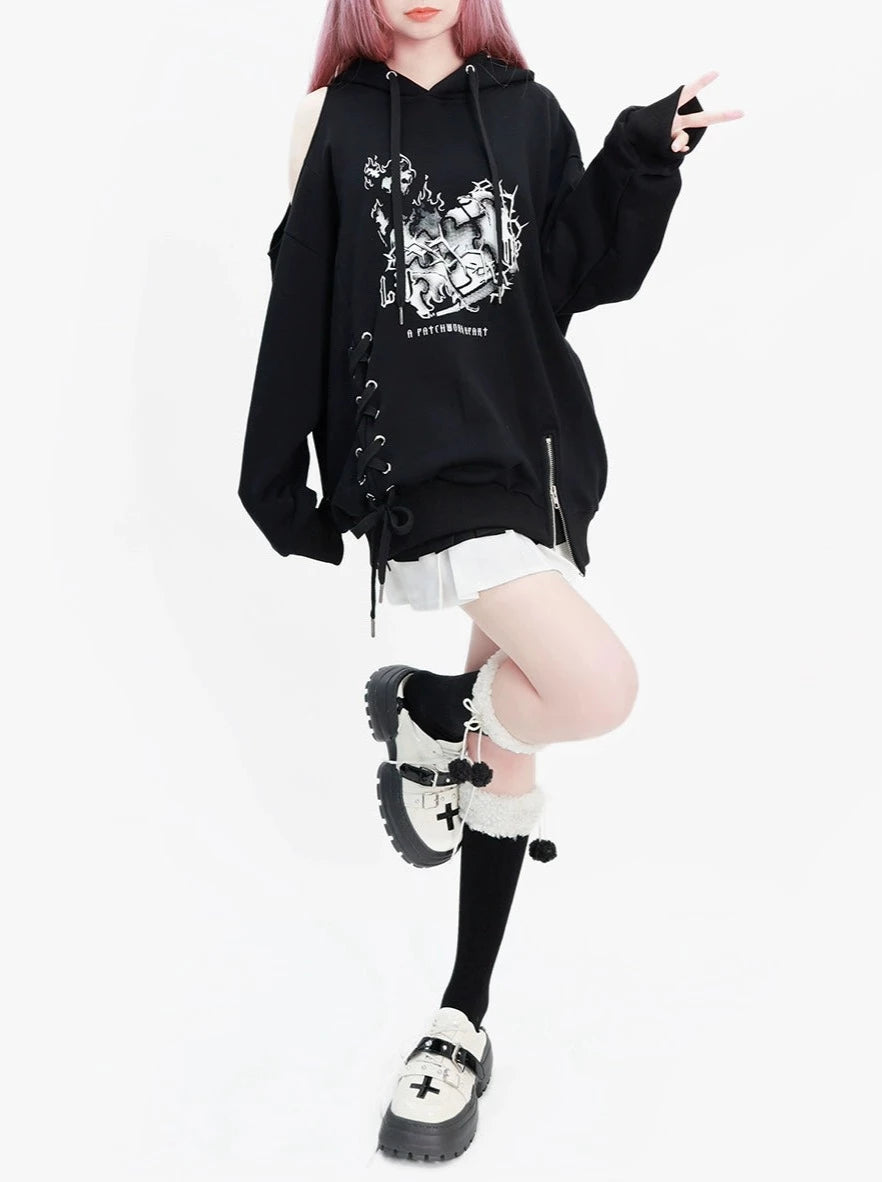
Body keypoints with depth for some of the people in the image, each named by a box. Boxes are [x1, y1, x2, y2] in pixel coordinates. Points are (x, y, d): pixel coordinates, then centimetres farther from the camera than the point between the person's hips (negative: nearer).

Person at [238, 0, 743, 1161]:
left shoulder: (528, 111, 11)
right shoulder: (335, 117, 4)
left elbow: (584, 274, 5)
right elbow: (302, 306, 2)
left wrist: (643, 160, -7)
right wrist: (278, 479, 2)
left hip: (535, 446, 5)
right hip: (416, 455, -4)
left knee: (508, 740, 9)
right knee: (598, 689, -22)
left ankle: (464, 1017, 25)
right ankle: (426, 715, 10)